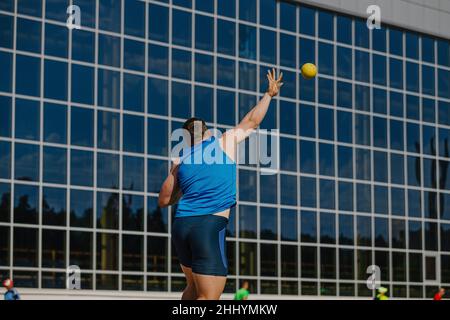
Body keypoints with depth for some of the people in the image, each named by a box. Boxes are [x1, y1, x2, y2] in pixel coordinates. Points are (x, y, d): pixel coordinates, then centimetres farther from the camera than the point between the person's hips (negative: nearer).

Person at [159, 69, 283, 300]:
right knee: (209, 298, -8)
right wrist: (270, 94, 33)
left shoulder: (180, 161, 14)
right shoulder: (224, 143, 6)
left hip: (181, 226, 5)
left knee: (194, 287, 23)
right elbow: (251, 121, 20)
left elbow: (164, 201, 16)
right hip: (209, 226, -5)